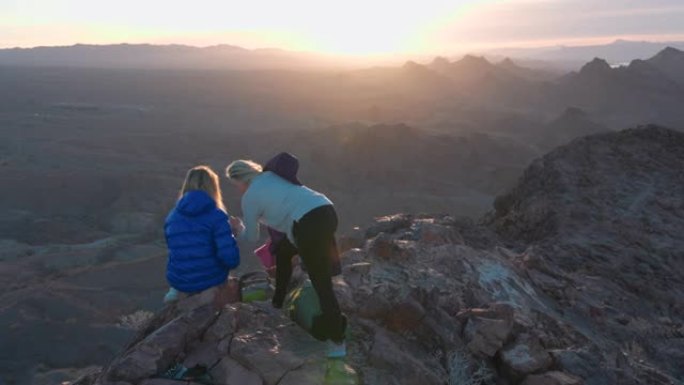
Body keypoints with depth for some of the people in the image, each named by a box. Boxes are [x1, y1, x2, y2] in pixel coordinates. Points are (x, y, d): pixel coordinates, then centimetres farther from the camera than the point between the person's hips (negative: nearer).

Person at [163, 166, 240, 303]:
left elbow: (173, 249, 12)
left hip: (178, 280, 3)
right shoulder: (217, 215, -16)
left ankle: (178, 291, 19)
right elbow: (230, 257, -22)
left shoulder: (171, 217, -2)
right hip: (211, 280, -3)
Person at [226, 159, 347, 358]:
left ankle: (337, 339, -3)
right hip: (327, 211, 9)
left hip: (310, 224, -9)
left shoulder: (249, 197, 4)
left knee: (322, 283, -4)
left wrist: (238, 227, 36)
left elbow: (251, 238, 16)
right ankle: (278, 301, 41)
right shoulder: (269, 175, 23)